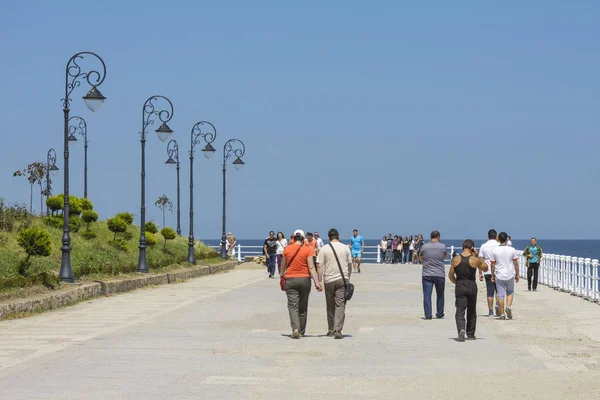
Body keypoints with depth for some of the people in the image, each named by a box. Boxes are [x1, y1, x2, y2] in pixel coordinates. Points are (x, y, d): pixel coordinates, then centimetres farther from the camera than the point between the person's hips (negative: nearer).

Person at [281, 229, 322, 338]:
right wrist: (316, 282, -11)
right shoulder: (307, 250, -5)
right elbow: (311, 267, -11)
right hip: (304, 280, 0)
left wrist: (282, 276, 27)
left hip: (290, 280, 0)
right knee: (303, 307, 13)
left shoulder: (287, 249, -1)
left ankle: (295, 329, -24)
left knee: (292, 306, -3)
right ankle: (301, 331, 24)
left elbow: (283, 266, 9)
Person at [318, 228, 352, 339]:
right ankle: (338, 330, -15)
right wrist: (348, 277, 25)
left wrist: (319, 281, -1)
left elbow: (320, 266, -4)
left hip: (329, 280, 0)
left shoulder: (324, 249, 1)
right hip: (342, 279, 0)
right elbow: (350, 265, 11)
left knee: (330, 306, 13)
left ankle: (331, 330, 22)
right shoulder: (345, 248, 4)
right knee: (340, 305, -3)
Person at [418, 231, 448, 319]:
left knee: (427, 295, 1)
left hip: (427, 274, 0)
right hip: (440, 274, 0)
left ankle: (428, 315, -6)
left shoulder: (424, 247, -1)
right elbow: (446, 255, 16)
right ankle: (439, 314, 22)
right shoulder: (442, 246, -4)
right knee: (440, 295, 15)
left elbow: (420, 258, 15)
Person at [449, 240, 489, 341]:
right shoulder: (475, 260, -7)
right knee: (471, 312, 15)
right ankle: (470, 334, 24)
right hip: (472, 286, 0)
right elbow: (485, 268, 11)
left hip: (460, 286, 0)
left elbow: (450, 275, 3)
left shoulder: (455, 259, -2)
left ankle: (461, 330, -26)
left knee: (460, 311, -2)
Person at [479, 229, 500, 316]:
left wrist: (480, 273, 7)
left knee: (490, 292, 4)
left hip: (487, 272, 1)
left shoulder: (483, 246, 3)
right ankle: (497, 304, -14)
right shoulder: (499, 245, -3)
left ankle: (490, 311, 4)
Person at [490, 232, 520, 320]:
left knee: (500, 295, 4)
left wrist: (492, 275, 11)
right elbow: (516, 263, -1)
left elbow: (493, 264, 1)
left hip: (499, 276, 0)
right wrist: (517, 274, 10)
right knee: (510, 292, 17)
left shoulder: (494, 251, -3)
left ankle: (501, 314, 5)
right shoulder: (512, 250, -5)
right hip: (510, 275, 0)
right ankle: (509, 306, -7)